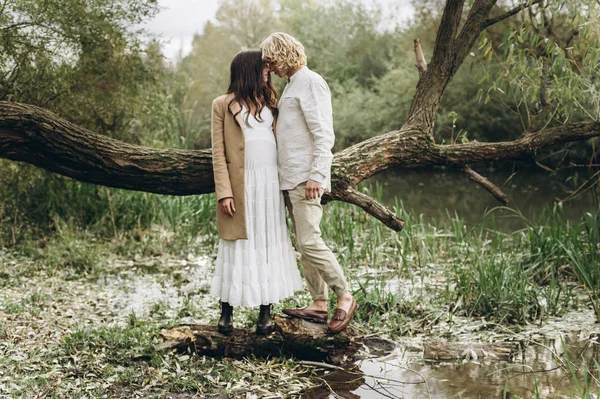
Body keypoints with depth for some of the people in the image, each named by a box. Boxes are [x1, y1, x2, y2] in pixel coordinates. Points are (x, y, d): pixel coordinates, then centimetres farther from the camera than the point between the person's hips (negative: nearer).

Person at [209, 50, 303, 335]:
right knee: (238, 246, 1)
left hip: (271, 182, 4)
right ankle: (226, 312, 13)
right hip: (242, 184, -4)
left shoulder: (268, 102, 16)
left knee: (270, 243, 3)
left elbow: (279, 140, 15)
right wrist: (224, 192, -11)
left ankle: (266, 313, 11)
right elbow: (218, 152, -2)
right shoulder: (223, 105, 2)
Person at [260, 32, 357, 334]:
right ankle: (318, 304, 13)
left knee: (309, 241, -14)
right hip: (290, 179, 10)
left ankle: (345, 297, -4)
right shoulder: (291, 85, 21)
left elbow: (324, 134, -16)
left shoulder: (310, 83, -8)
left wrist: (317, 174, -22)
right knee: (303, 244, 9)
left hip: (306, 179, -10)